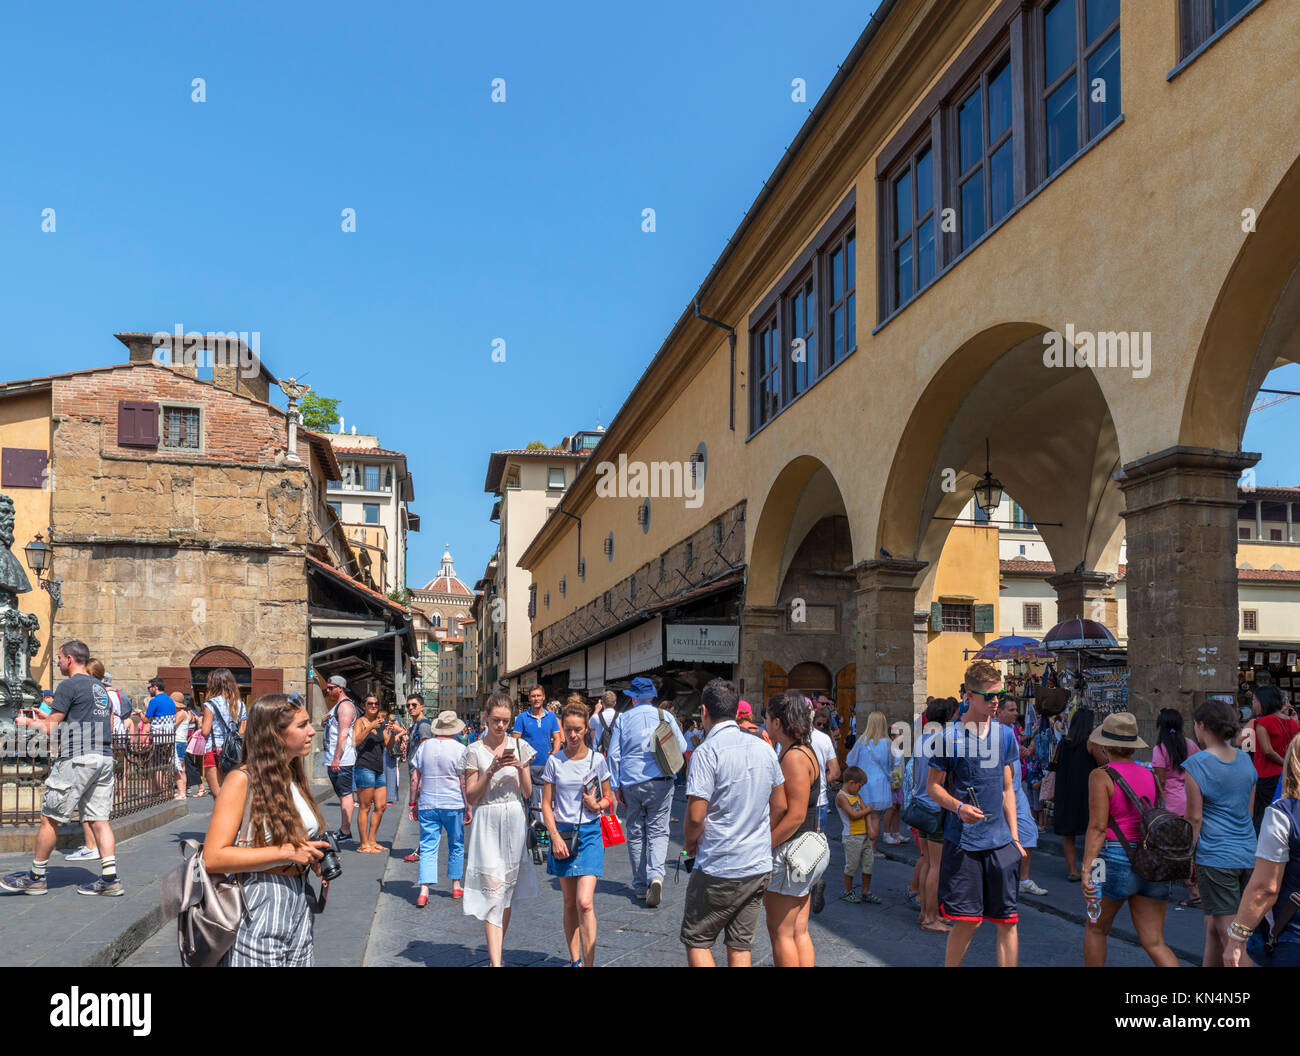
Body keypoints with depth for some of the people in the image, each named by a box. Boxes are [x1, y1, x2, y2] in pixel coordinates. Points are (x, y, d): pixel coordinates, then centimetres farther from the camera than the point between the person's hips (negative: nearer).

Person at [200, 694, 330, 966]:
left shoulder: (295, 779, 12)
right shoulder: (241, 780, -12)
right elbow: (213, 857, -19)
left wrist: (313, 855, 5)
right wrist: (286, 852, -21)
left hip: (299, 906, 7)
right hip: (258, 910, -7)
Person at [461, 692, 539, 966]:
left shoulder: (519, 746, 4)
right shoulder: (475, 751, -2)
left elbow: (528, 792, 6)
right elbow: (470, 797, -4)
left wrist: (520, 767, -12)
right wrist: (491, 770, -16)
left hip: (514, 820, 3)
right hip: (487, 822, -3)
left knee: (508, 890, 9)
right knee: (492, 891, -10)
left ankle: (495, 950, 24)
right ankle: (495, 961, -12)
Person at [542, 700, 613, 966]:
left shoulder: (597, 759, 0)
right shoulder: (554, 761, 1)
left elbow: (607, 798, 11)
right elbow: (546, 804, 3)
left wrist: (597, 805, -12)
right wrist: (555, 836, -9)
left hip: (590, 833, -1)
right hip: (563, 833, 2)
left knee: (585, 902, -12)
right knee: (570, 903, 9)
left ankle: (589, 963, -8)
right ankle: (575, 960, 21)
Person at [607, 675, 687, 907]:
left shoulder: (623, 719, 4)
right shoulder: (666, 716, 3)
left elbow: (614, 754, 3)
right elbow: (682, 747, 6)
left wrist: (615, 786, 8)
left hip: (632, 783, 0)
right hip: (660, 781, 0)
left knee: (635, 833, 10)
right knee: (658, 830, 3)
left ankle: (641, 886, 14)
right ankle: (656, 875, -20)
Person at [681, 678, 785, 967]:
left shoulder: (707, 751, -15)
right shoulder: (764, 748, 5)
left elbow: (696, 815, -19)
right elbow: (780, 805, 12)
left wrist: (689, 842, 0)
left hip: (719, 870, -6)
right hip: (760, 867, 6)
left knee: (696, 941, 9)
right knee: (741, 945, 14)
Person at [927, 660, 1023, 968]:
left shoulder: (1005, 735, 9)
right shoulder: (950, 735, -5)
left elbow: (1007, 788, 15)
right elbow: (933, 786, 0)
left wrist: (1014, 836, 12)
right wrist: (959, 807, -18)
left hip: (1000, 840, 4)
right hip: (962, 840, -4)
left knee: (1007, 919, 4)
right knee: (967, 920, -1)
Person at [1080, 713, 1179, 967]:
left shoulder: (1101, 776, -8)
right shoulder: (1150, 775, 8)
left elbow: (1098, 828, -14)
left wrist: (1086, 869, -15)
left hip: (1115, 861, -5)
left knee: (1095, 929, 17)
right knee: (1154, 942, 6)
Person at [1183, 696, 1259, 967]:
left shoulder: (1197, 764, -12)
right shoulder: (1245, 759, 7)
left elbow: (1194, 817, -12)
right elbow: (1250, 811, 14)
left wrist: (1186, 858, -4)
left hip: (1215, 857, -7)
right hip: (1248, 854, 7)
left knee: (1229, 937, -2)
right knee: (1213, 926, 20)